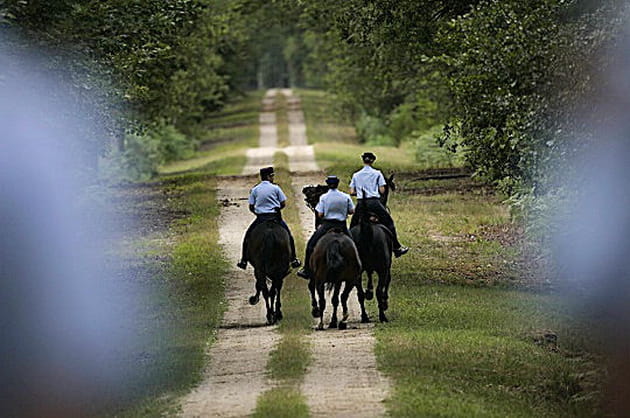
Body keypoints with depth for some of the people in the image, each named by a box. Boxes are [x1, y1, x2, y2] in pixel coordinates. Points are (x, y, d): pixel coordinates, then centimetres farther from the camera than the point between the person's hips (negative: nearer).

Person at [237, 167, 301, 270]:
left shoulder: (255, 190, 2)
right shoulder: (275, 188, -2)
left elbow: (251, 207, 2)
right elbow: (283, 204, 0)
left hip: (260, 218, 1)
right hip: (275, 217, -1)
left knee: (248, 235, 17)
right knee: (288, 235, 16)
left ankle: (244, 261, 12)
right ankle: (293, 259, 14)